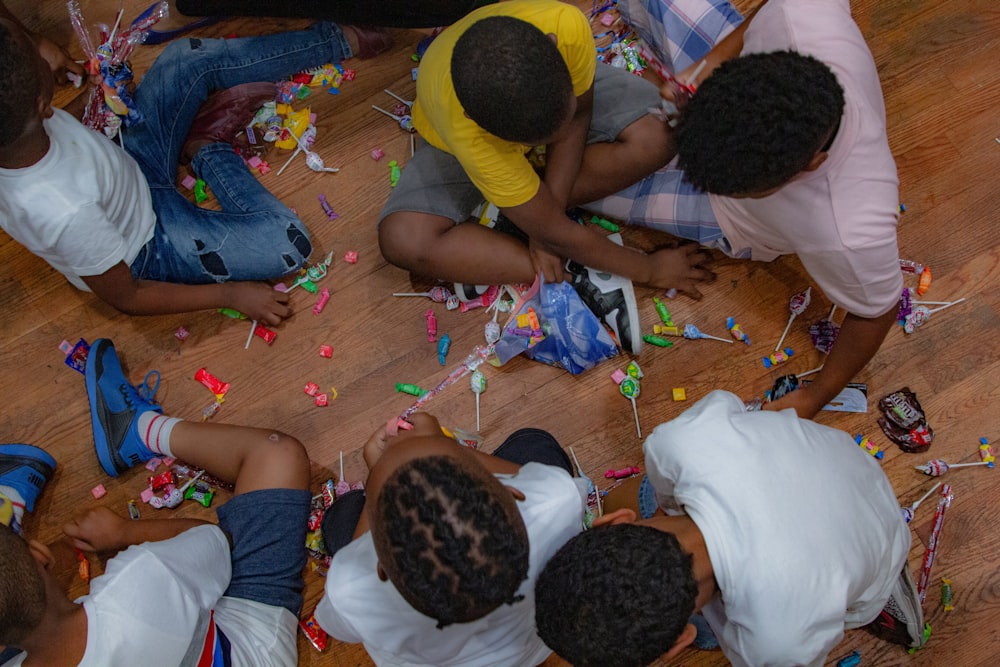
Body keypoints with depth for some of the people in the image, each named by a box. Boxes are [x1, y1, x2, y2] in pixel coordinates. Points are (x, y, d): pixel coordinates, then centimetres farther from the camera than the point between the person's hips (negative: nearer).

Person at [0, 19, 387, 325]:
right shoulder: (68, 211, -44)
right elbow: (124, 298, -25)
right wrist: (230, 294, -21)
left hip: (126, 167, 7)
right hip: (147, 244, -7)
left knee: (191, 58, 5)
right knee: (289, 245, -20)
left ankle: (342, 40, 13)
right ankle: (209, 150, 4)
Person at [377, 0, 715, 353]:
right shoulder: (464, 128, -44)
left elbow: (579, 116, -18)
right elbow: (554, 232, -33)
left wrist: (549, 208, -25)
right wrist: (648, 269, -24)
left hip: (543, 87, 3)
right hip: (465, 134, -2)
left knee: (655, 137, -23)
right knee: (403, 241, -28)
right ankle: (583, 276, -21)